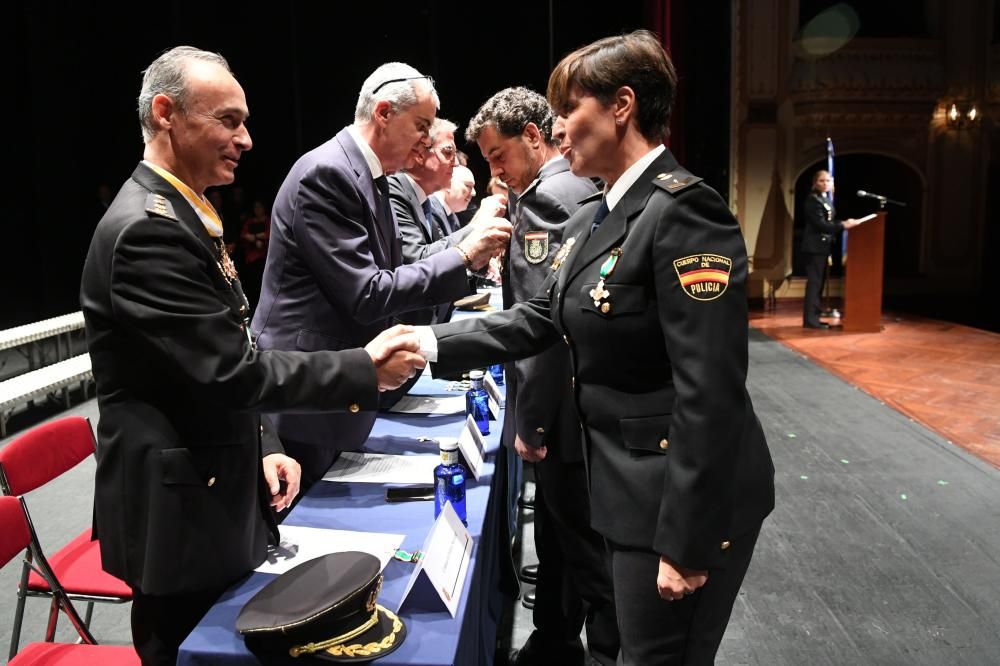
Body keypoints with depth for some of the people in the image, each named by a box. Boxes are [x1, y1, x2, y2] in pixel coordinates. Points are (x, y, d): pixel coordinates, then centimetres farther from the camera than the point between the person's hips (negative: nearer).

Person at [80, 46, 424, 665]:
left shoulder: (183, 211, 11)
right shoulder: (147, 228, -21)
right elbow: (229, 369, -25)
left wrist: (260, 445, 6)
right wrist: (367, 369, -19)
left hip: (215, 491, 9)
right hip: (181, 509, -9)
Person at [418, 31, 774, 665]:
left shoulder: (682, 209, -21)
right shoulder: (595, 217, 8)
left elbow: (710, 393, -25)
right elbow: (539, 319, 11)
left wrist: (686, 541, -22)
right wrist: (430, 342, 3)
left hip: (683, 495, -8)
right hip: (627, 481, 9)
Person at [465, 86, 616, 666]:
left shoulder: (545, 196, -18)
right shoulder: (585, 186, 12)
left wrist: (530, 420, -19)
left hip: (565, 408, -10)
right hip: (593, 401, 10)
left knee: (586, 546, 5)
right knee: (563, 534, 21)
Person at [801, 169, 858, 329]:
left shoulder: (827, 198, 16)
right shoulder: (812, 199, -12)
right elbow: (820, 224, -19)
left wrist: (844, 222, 5)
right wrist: (843, 225, -20)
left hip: (823, 245, 9)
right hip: (815, 246, -9)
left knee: (819, 281, 10)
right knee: (814, 282, -10)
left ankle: (813, 317, 15)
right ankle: (810, 319, -8)